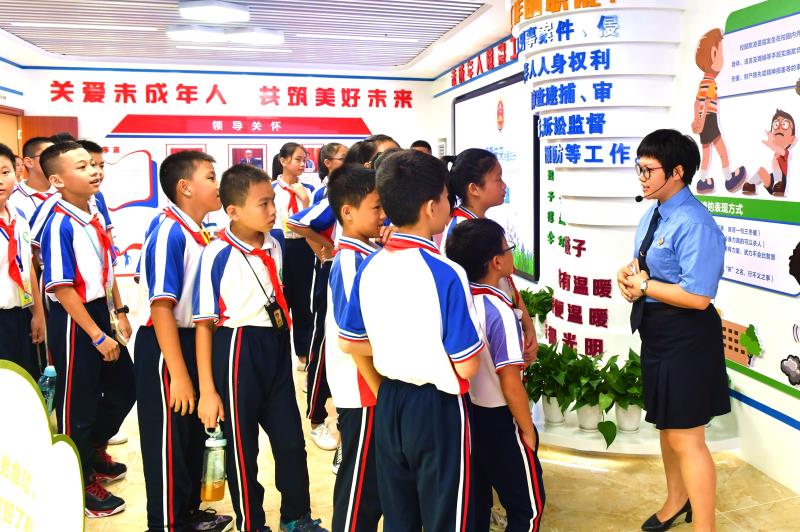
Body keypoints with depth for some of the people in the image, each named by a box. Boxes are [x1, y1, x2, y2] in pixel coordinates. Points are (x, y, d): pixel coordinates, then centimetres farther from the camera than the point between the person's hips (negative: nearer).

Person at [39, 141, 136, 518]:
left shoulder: (96, 217, 5)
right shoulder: (60, 226, -21)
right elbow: (63, 289, -22)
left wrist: (119, 314, 14)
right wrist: (97, 336, -20)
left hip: (100, 312, 8)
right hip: (73, 321, -8)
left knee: (124, 388, 19)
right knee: (78, 402, 6)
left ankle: (95, 449, 44)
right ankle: (82, 482, 25)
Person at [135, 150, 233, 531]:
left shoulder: (200, 233, 6)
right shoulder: (169, 232, -20)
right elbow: (161, 307, -24)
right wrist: (178, 373, -24)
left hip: (194, 340, 9)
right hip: (163, 347, -9)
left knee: (195, 435, 20)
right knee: (168, 440, 5)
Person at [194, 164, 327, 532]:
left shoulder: (275, 245, 0)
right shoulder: (217, 255, -17)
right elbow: (204, 324, -14)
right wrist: (207, 390, -13)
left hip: (275, 350, 6)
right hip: (237, 353, -5)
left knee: (291, 439, 14)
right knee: (242, 447, 11)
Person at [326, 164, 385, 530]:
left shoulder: (368, 255, 6)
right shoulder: (351, 261, -19)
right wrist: (378, 387, -18)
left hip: (376, 384, 8)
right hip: (362, 388, -8)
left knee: (376, 478, 20)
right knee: (360, 481, 6)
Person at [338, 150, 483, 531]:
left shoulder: (370, 267, -3)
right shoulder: (446, 273, -21)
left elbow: (348, 343, 6)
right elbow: (467, 366, -19)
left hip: (388, 402, 6)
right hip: (437, 407, -6)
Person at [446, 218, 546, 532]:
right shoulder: (499, 310, -24)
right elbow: (510, 383, -21)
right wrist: (527, 429, -9)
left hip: (465, 411, 7)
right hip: (497, 419, -7)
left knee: (475, 501, 19)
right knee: (528, 506, 10)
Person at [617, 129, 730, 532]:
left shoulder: (694, 224, -23)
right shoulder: (652, 214, 6)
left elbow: (697, 296, -28)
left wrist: (645, 287, -17)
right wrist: (629, 274, -7)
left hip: (686, 339, -10)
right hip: (656, 332, 10)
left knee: (686, 438, -1)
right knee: (666, 425, 25)